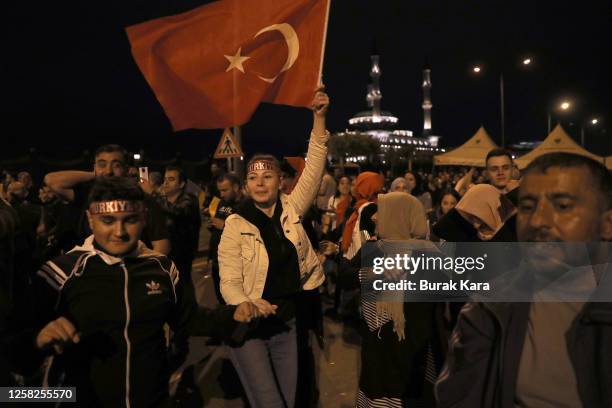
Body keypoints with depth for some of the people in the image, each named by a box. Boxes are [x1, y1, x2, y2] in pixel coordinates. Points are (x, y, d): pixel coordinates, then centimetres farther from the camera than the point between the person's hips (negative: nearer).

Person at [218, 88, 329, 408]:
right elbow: (229, 282, -12)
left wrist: (319, 118, -14)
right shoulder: (235, 224, -10)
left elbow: (314, 168, -7)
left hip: (286, 323, 4)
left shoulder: (291, 210, -2)